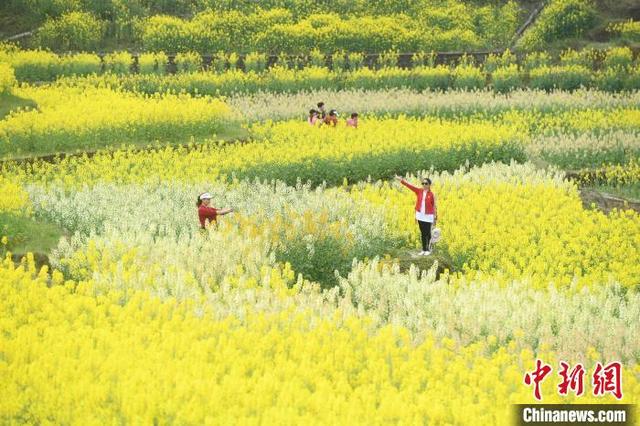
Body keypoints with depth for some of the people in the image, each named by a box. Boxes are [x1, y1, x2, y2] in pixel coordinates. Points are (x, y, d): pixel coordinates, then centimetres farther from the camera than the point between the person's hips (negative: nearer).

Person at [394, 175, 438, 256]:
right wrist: (401, 180, -16)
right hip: (420, 216, 4)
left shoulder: (431, 195, -8)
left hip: (428, 217, -4)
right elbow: (410, 186, -5)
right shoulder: (419, 191, 2)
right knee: (422, 233, 10)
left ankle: (428, 249, 15)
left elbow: (434, 207, -3)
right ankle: (424, 249, 17)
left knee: (428, 233, 3)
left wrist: (435, 218, -3)